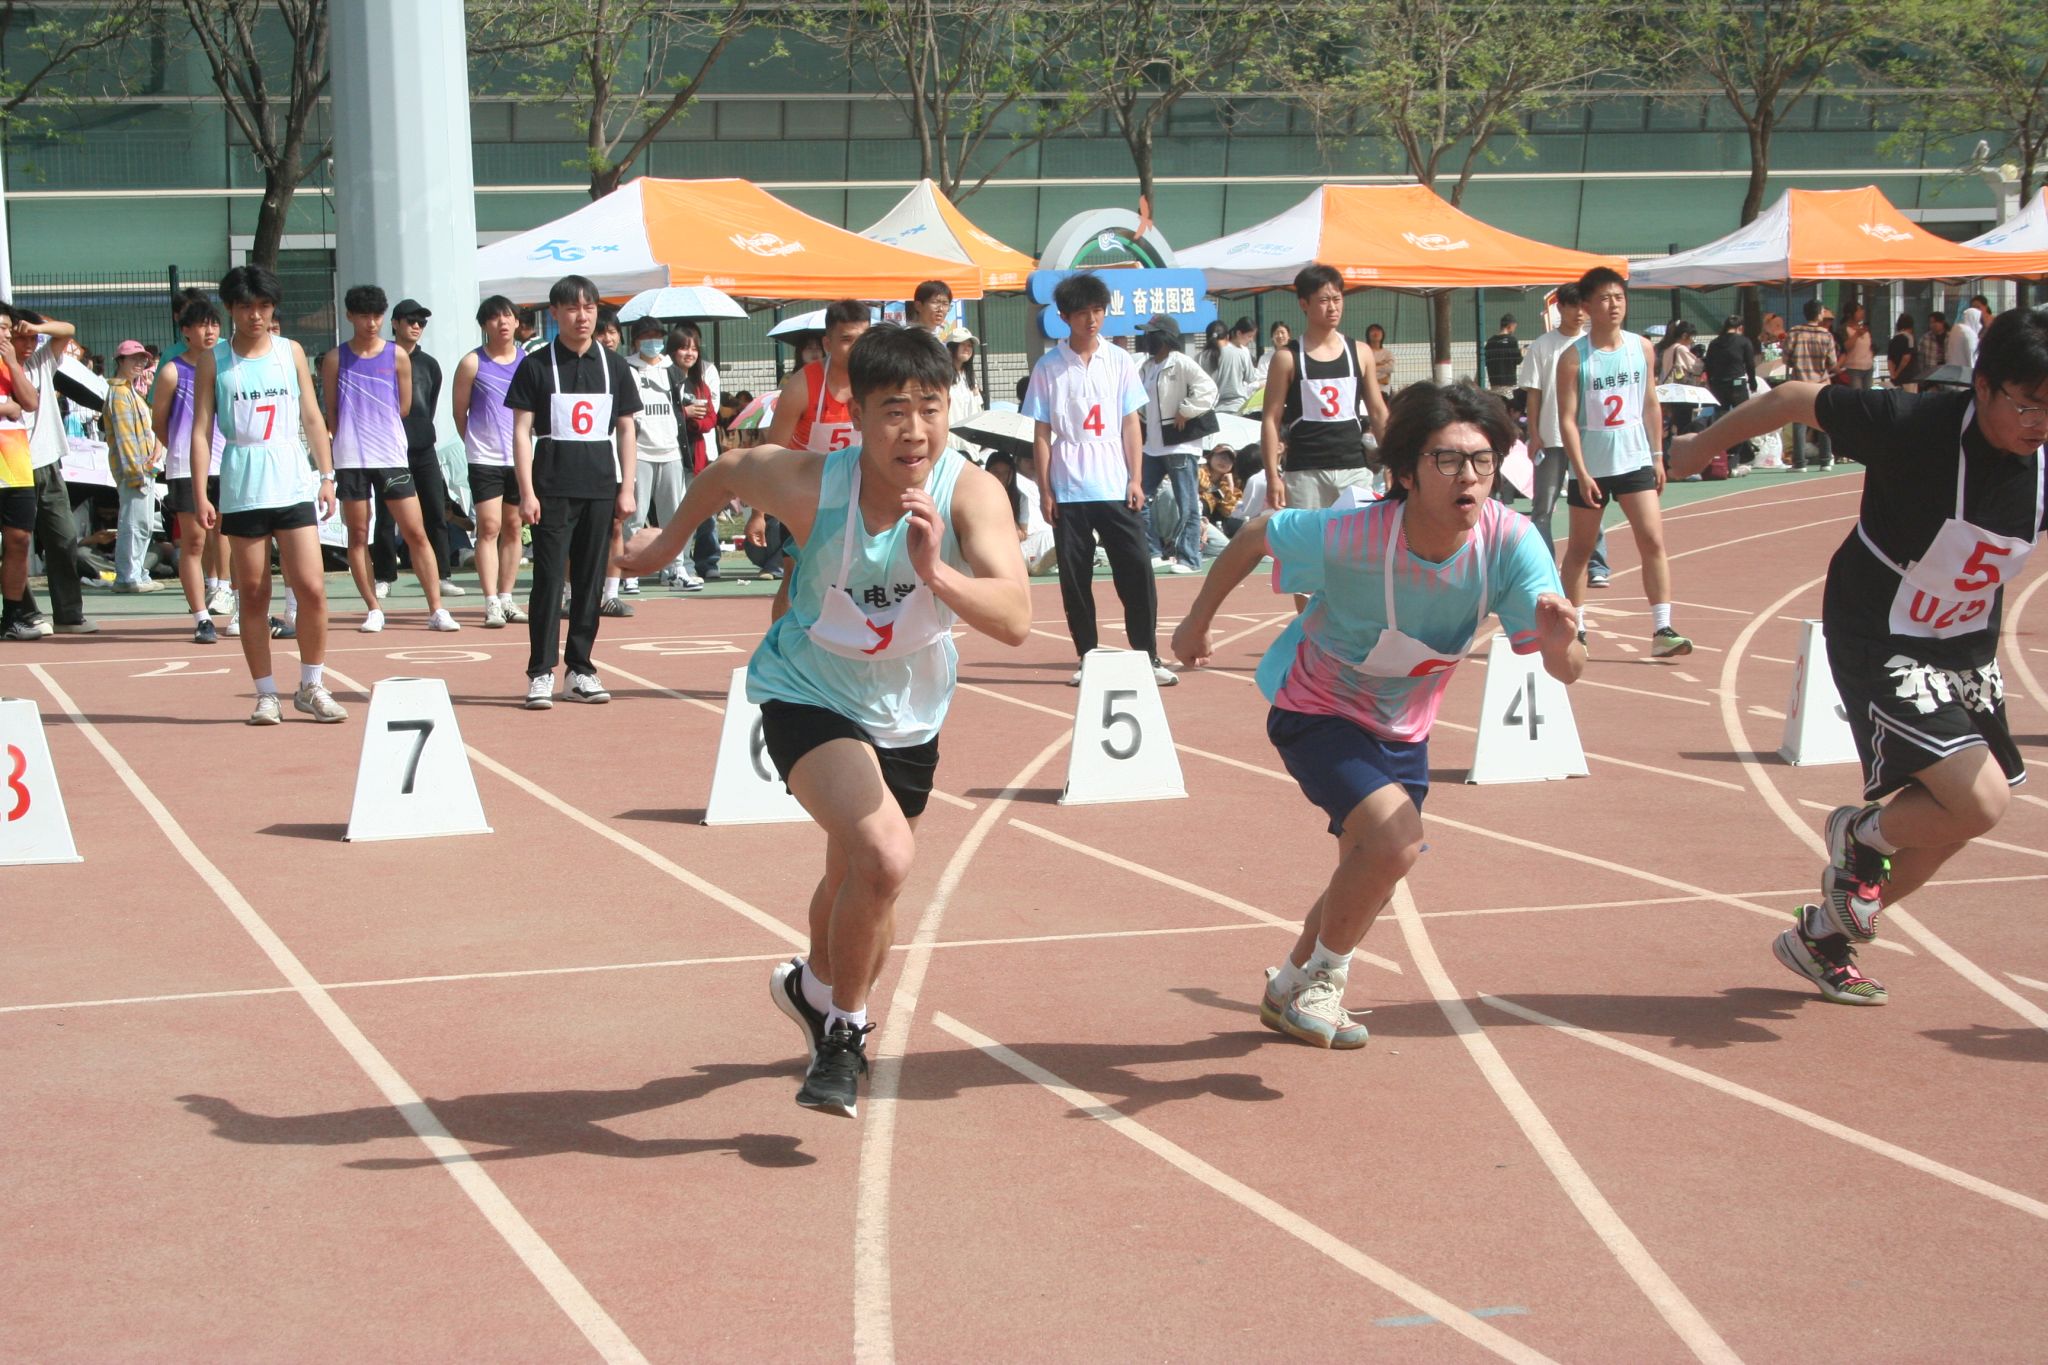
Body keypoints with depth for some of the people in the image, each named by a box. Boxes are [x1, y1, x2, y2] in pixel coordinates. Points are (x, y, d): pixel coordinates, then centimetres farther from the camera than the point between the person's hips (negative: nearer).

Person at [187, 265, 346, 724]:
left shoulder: (291, 352, 10)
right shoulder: (213, 360, 4)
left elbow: (312, 418, 13)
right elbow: (201, 429, 2)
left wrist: (327, 476, 6)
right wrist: (200, 495, -4)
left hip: (294, 485, 1)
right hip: (241, 491, -1)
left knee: (312, 588, -6)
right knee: (253, 595, 2)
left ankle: (312, 687, 8)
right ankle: (266, 694, 10)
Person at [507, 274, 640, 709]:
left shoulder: (613, 365, 10)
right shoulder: (536, 366, 1)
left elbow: (626, 429, 13)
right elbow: (522, 430, -1)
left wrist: (626, 489, 5)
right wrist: (527, 492, -9)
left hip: (601, 488, 3)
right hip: (552, 489, -3)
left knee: (591, 581, 6)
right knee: (549, 578, -5)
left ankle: (580, 671, 14)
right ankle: (541, 673, -2)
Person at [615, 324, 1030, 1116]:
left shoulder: (972, 494, -27)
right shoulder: (809, 484, -26)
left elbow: (1015, 620, -40)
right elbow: (730, 470, -2)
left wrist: (936, 572, -57)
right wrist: (672, 537, 14)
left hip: (908, 715, 3)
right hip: (808, 696, -3)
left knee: (861, 884, 20)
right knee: (884, 853, -27)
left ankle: (818, 990, 55)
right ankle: (843, 1032, -3)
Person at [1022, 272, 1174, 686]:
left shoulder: (1119, 361, 6)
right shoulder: (1048, 368, 2)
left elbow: (1131, 424, 7)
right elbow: (1041, 434, 3)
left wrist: (1135, 479, -1)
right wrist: (1044, 491, -2)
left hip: (1116, 488, 1)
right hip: (1068, 492, -1)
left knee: (1136, 572, -4)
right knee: (1075, 577, 3)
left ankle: (1148, 655, 1)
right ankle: (1088, 657, 12)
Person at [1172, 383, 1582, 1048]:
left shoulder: (1511, 541, -27)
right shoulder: (1349, 538, -35)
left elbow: (1567, 670, -29)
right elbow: (1255, 535, -15)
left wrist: (1559, 639, -53)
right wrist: (1198, 620, -4)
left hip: (1402, 729, 5)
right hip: (1317, 712, -5)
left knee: (1370, 879, 19)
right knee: (1396, 840, -26)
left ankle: (1290, 988, 47)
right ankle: (1320, 978, 1)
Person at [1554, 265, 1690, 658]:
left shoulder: (1642, 348, 3)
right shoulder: (1574, 358, -9)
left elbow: (1651, 405, 12)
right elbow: (1567, 419, -11)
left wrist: (1658, 456, 9)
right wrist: (1581, 473, -16)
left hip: (1635, 461, 3)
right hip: (1591, 465, -3)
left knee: (1653, 541, -8)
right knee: (1580, 548, 8)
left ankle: (1662, 631, -10)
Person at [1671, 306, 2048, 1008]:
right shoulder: (1913, 423, -27)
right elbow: (1797, 399, -12)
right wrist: (1703, 444, 1)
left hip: (1967, 651, 7)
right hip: (1880, 644, -6)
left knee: (1949, 828, 11)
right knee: (1980, 803, -20)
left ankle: (1821, 937, 32)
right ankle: (1860, 833, 12)